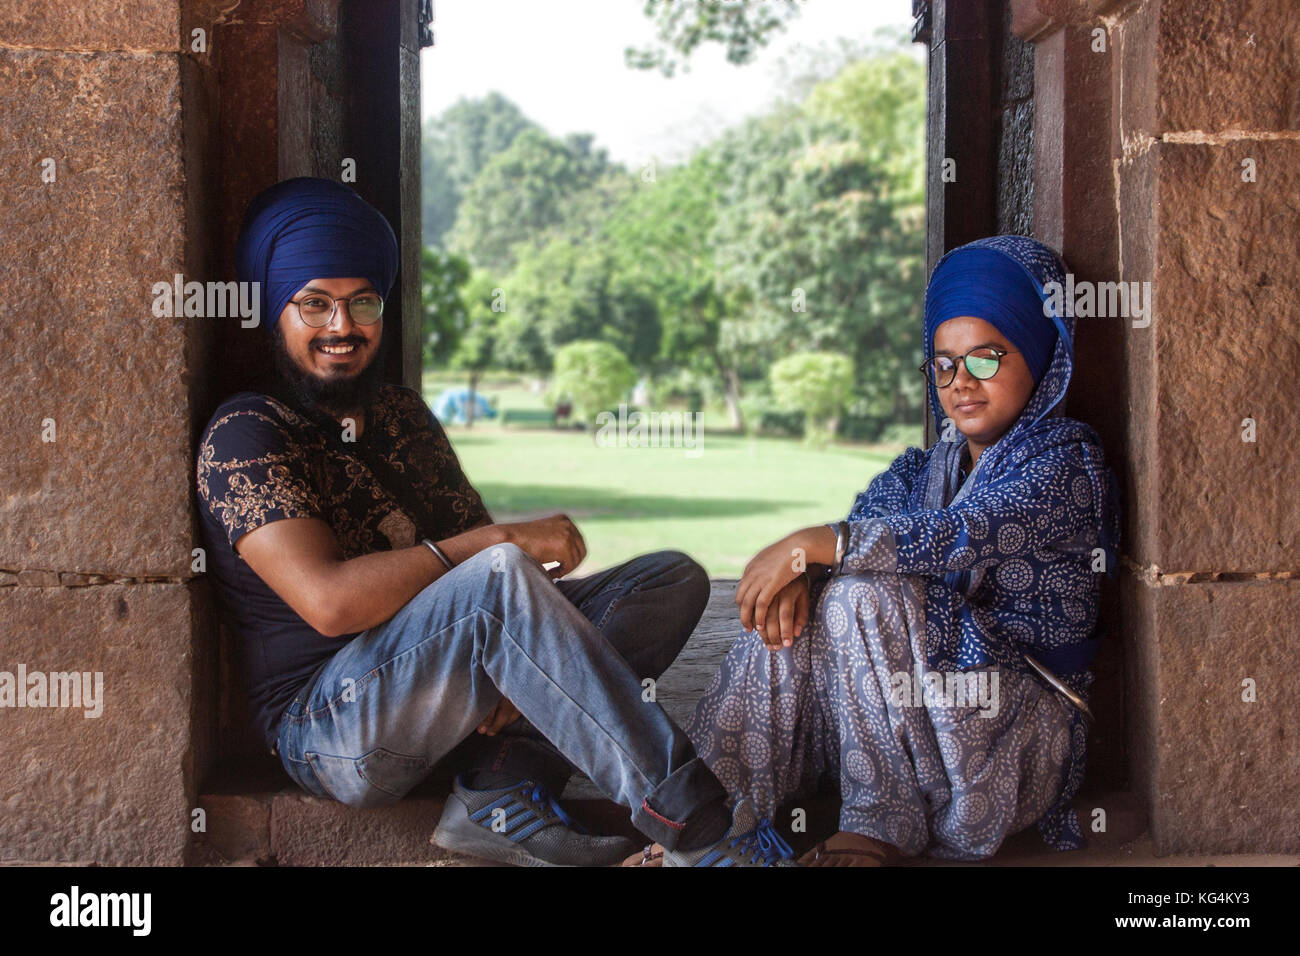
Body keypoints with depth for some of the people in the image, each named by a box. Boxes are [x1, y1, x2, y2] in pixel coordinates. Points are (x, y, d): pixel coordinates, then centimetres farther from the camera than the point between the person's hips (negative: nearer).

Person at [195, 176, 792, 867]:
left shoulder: (403, 414, 17)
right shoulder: (244, 435, -8)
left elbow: (472, 543, 10)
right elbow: (328, 600, -22)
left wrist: (516, 678, -11)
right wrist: (499, 543, -18)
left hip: (443, 694, 8)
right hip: (327, 722, -8)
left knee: (673, 579, -3)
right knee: (498, 579, -35)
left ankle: (505, 786, -23)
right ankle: (688, 820, -29)